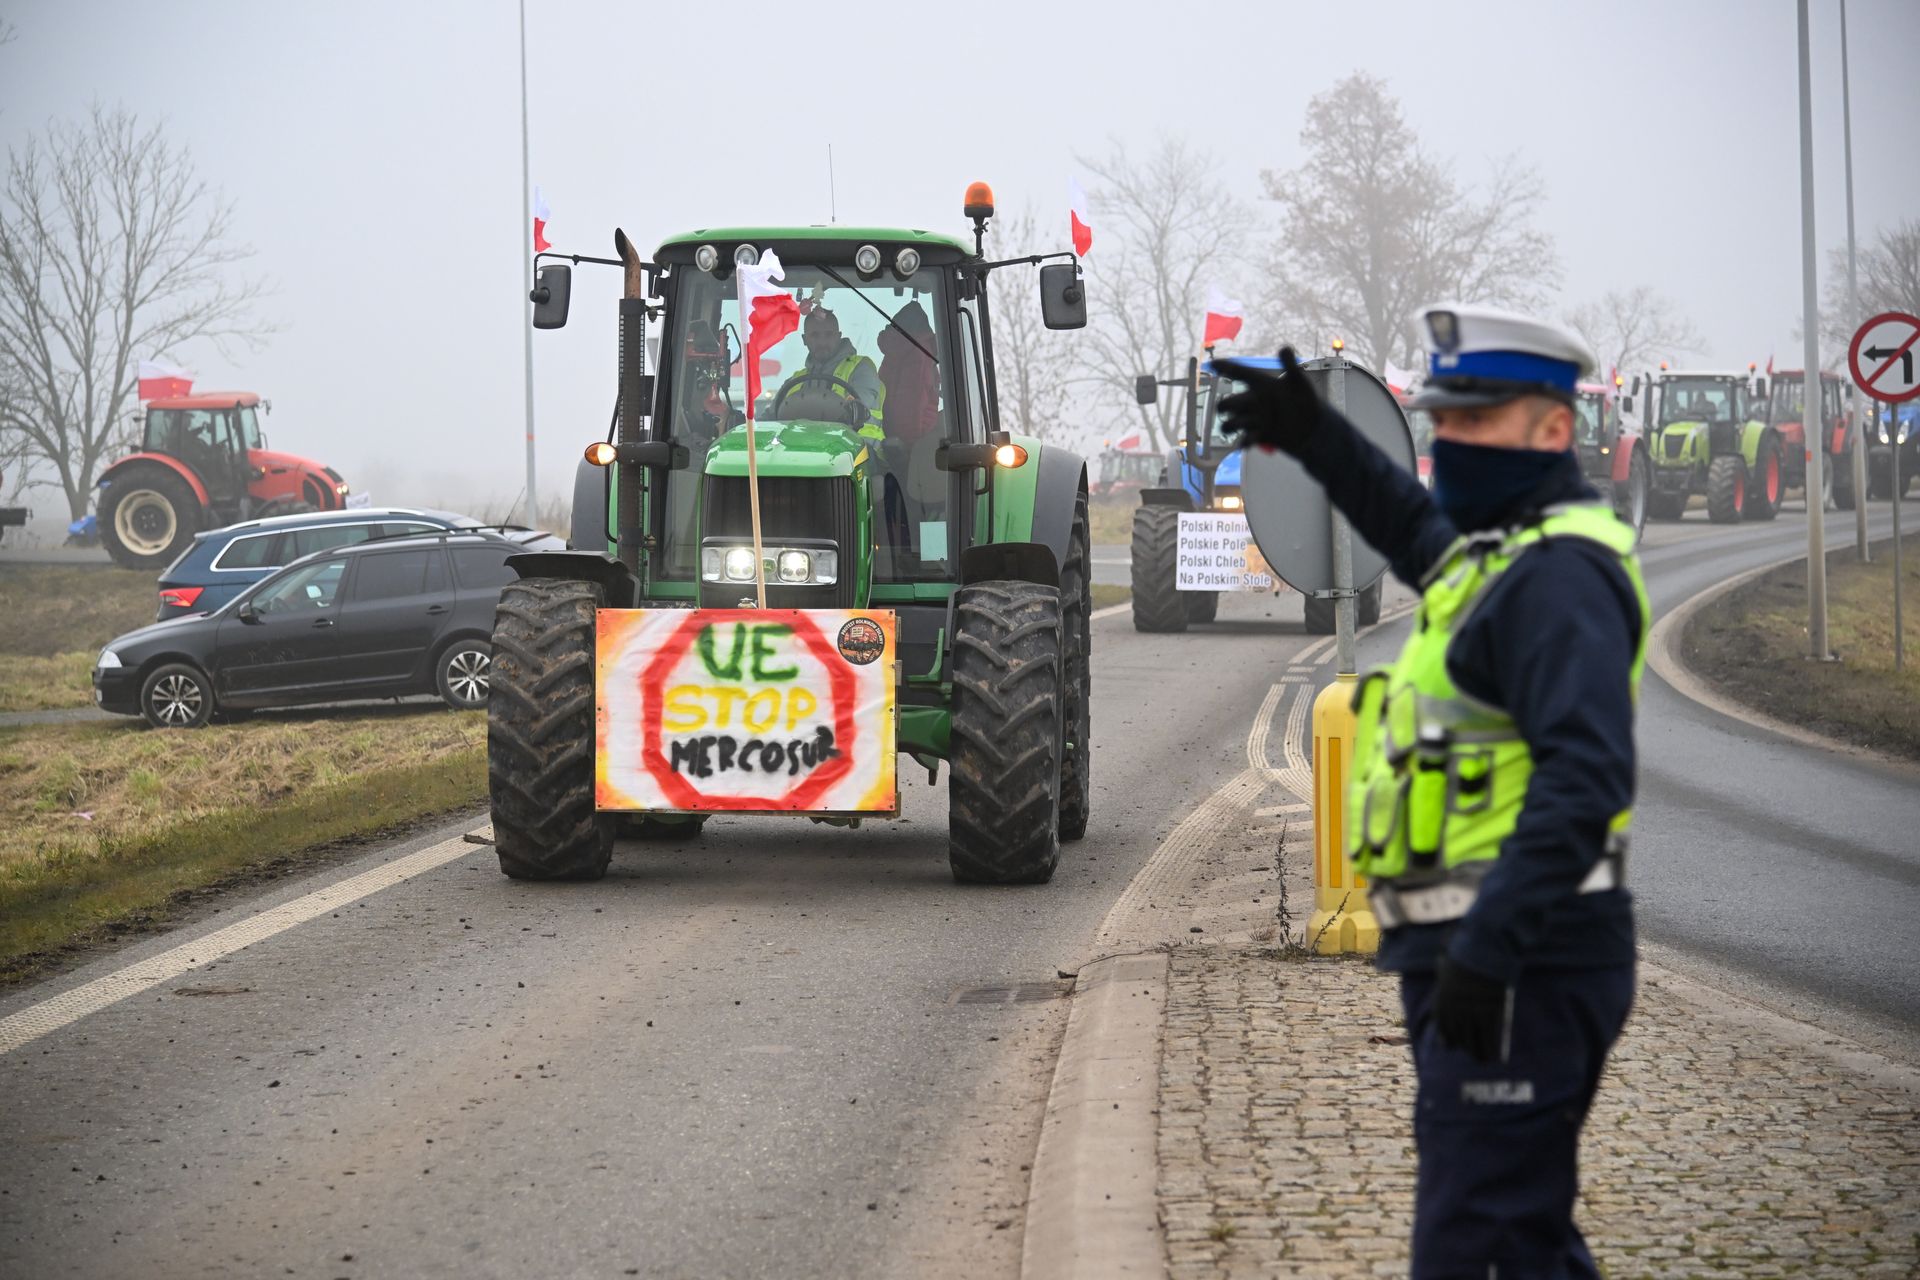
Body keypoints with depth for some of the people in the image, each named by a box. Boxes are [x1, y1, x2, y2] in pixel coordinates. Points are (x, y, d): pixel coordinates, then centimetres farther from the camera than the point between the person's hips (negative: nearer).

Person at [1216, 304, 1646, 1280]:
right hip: (1477, 955, 11)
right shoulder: (1499, 551, 17)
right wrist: (1313, 434, 33)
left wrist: (1489, 950, -31)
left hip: (1518, 964, -11)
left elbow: (1584, 779, -26)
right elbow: (1412, 526, 43)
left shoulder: (1560, 575, -15)